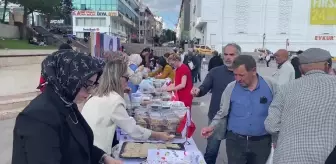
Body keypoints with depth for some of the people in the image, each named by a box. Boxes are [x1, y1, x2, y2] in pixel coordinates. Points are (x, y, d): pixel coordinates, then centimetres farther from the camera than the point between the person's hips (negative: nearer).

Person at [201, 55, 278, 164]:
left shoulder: (271, 86, -7)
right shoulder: (231, 88, -5)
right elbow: (223, 113, 4)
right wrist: (212, 127, -11)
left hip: (261, 142, 0)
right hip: (235, 141, 0)